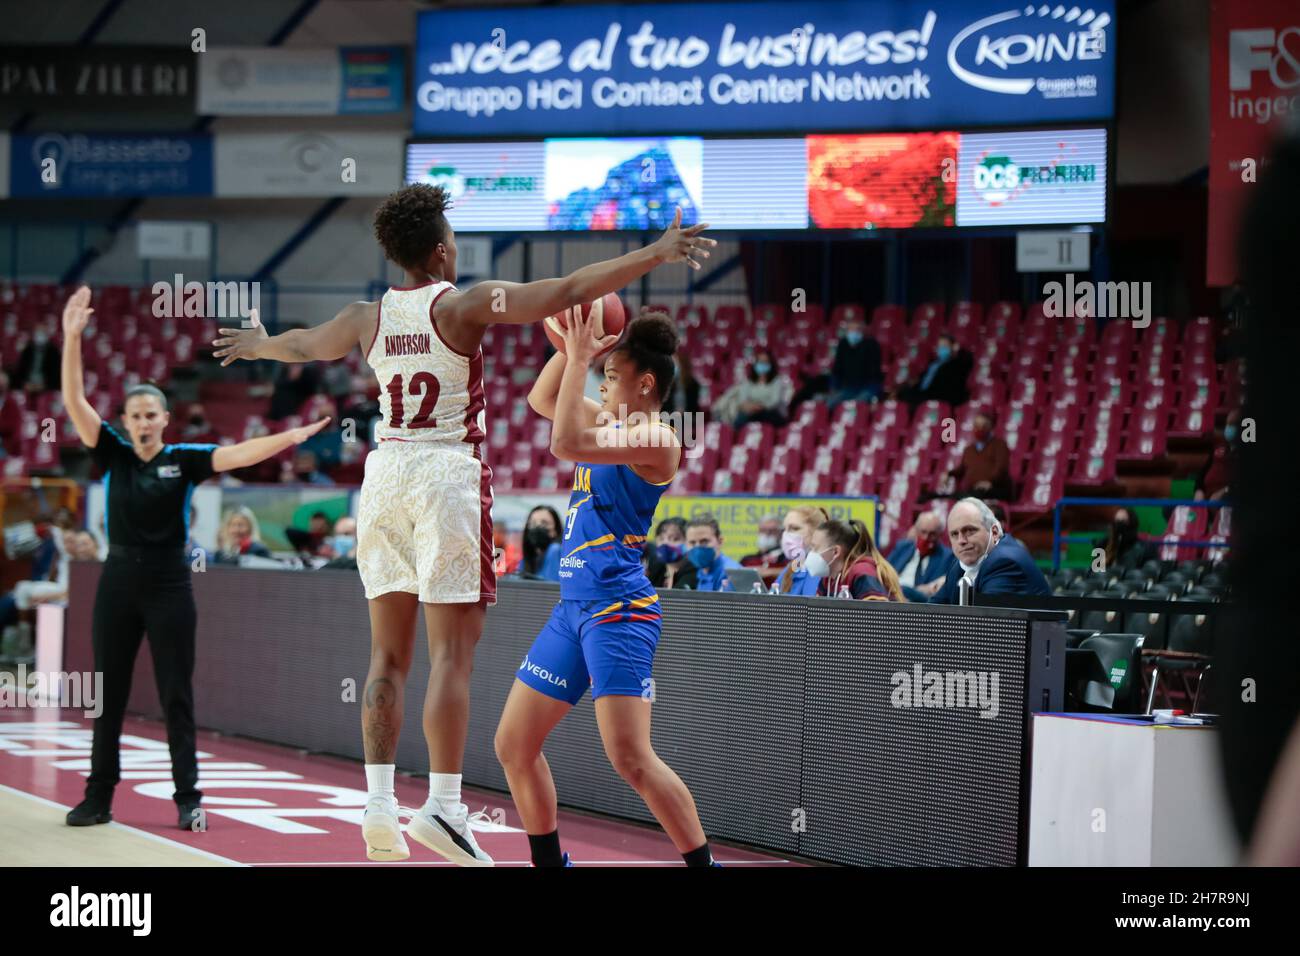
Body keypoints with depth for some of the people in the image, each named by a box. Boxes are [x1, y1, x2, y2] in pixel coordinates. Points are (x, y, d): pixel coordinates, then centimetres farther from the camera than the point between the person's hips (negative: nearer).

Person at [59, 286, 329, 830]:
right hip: (119, 582, 2)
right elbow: (74, 402, -5)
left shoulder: (183, 460, 0)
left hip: (169, 585, -2)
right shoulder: (113, 455, 3)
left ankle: (188, 799, 4)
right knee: (108, 695, 6)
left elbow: (239, 455, -12)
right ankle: (98, 799, 12)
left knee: (176, 697, 1)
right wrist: (72, 337, -15)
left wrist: (294, 436, -26)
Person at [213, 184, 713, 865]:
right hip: (449, 473, -5)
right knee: (452, 652, -6)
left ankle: (378, 806, 3)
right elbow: (566, 292, -15)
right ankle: (443, 806, -12)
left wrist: (256, 346, 52)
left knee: (389, 652, 8)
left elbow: (304, 345, 30)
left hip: (385, 472, 6)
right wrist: (655, 255, -11)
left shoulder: (368, 318, 9)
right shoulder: (464, 305, -6)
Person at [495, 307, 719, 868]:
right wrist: (572, 349, 10)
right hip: (573, 606, 10)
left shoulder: (656, 439, -12)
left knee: (630, 759, -19)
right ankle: (550, 863, 23)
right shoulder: (610, 422, 15)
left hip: (619, 609, -10)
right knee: (514, 746, 11)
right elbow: (541, 401, 26)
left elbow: (565, 444, -23)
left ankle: (704, 865, -12)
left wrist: (578, 359, -17)